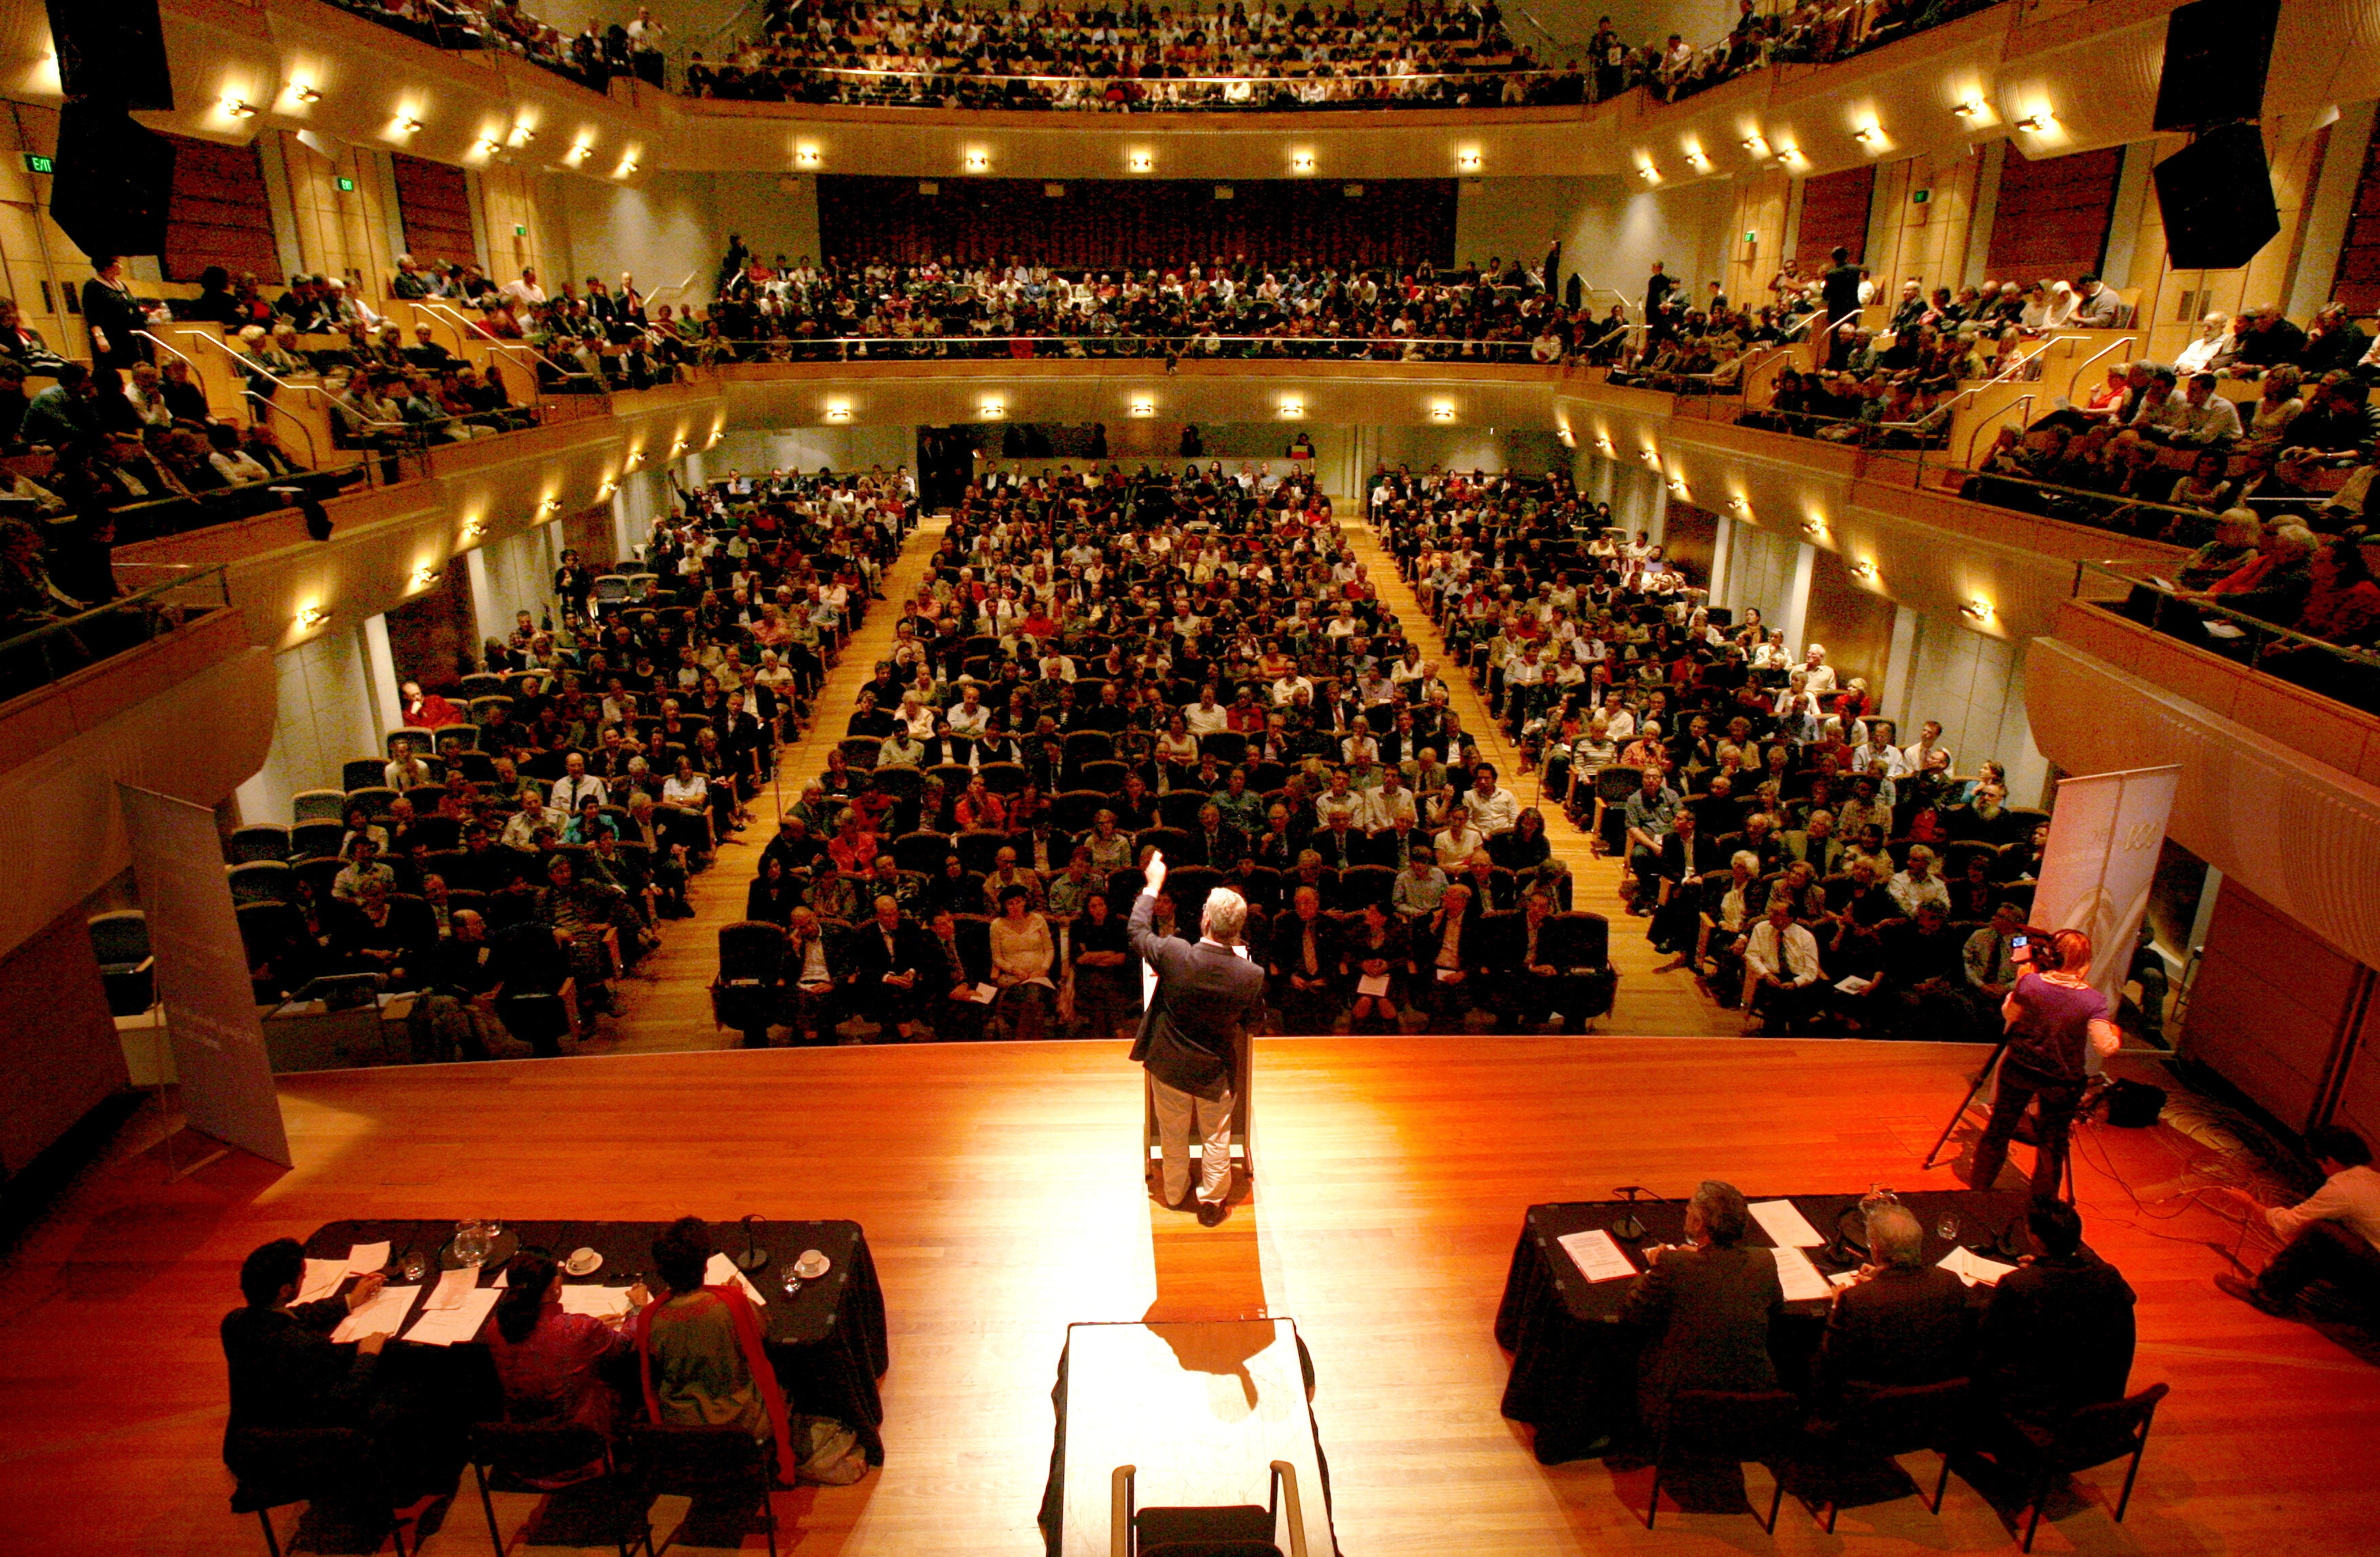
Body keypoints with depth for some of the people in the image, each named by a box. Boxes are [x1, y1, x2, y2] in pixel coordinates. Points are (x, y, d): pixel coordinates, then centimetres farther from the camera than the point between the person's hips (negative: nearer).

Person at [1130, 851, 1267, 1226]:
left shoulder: (1173, 955, -29)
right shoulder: (1251, 975, -26)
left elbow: (1137, 930, -9)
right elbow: (1254, 1020, -6)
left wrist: (1152, 885, 3)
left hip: (1170, 1065, 1)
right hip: (1217, 1069, -1)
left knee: (1173, 1134, 25)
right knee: (1216, 1138, 22)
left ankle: (1175, 1192, 47)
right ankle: (1211, 1202, 38)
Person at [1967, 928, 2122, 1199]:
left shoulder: (2030, 982, -14)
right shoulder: (2093, 1000, -16)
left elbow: (2009, 1014, 3)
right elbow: (2106, 1047, -14)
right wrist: (2116, 1036, 8)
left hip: (2019, 1070, 1)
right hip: (2063, 1082, -1)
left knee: (1999, 1129, 17)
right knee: (2053, 1144, 14)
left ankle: (1978, 1187, 30)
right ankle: (2043, 1205, 25)